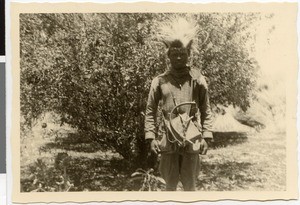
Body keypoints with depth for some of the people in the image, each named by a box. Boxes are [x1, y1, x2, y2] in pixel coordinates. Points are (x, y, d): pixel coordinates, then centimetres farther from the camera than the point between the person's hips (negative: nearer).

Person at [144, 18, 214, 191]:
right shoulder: (159, 81, 3)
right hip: (168, 141, 0)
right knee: (170, 185, 9)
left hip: (192, 141, 0)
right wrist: (151, 137, -2)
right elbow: (150, 111, 6)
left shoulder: (198, 79, 3)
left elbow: (206, 111, 5)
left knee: (190, 186, 7)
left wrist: (206, 137, -2)